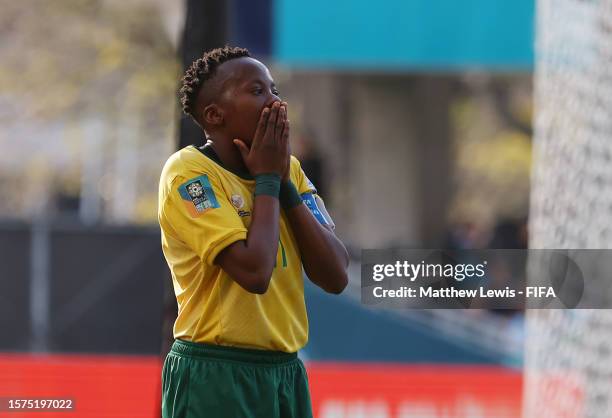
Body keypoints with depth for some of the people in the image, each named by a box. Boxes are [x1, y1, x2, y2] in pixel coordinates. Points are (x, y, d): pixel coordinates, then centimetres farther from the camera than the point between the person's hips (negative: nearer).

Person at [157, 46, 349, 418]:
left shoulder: (288, 167, 8)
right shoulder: (188, 171, -12)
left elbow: (336, 277, -1)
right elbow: (255, 271, -22)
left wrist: (284, 180, -5)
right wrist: (267, 178, -10)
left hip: (287, 372, 6)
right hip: (216, 376, -6)